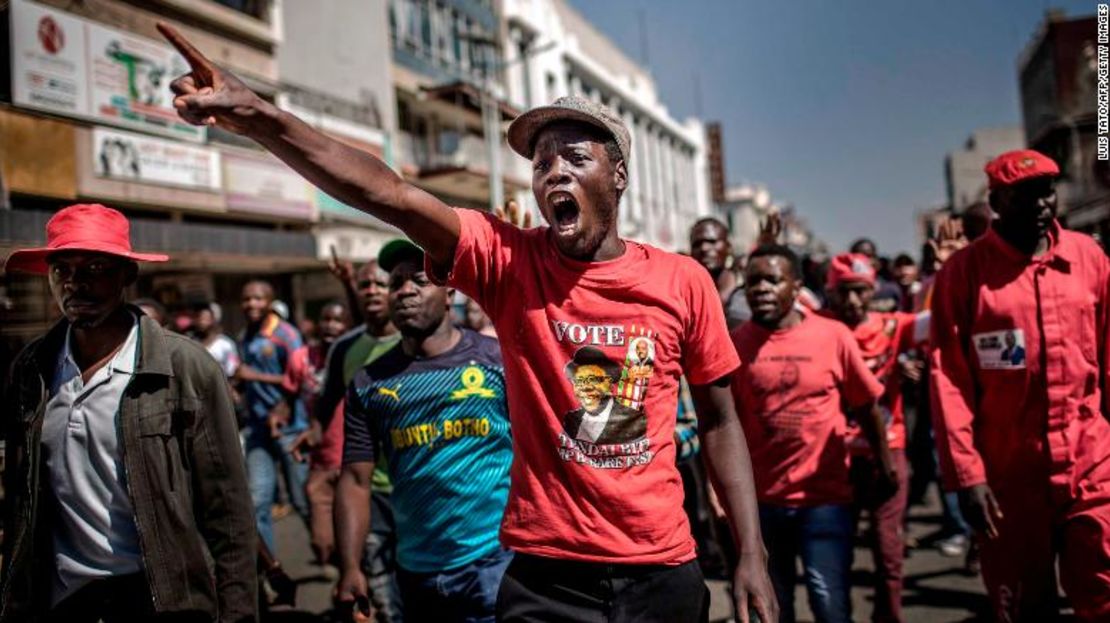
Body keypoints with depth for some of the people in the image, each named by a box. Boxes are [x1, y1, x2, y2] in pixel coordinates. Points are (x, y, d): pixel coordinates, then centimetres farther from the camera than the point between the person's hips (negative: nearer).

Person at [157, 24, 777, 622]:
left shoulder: (685, 282, -4)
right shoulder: (508, 263, -8)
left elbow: (719, 421, 4)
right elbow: (386, 194, -22)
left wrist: (753, 554, 1)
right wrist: (259, 116, -34)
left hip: (664, 568, 2)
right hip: (548, 570, -1)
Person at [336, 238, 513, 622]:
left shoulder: (499, 359, -4)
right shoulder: (369, 383, 4)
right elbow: (356, 480, 4)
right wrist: (350, 568, -5)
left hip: (497, 561, -3)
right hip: (417, 571, 4)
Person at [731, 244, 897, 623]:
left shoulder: (833, 336, -6)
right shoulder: (736, 344, -5)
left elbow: (866, 407, 3)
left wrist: (886, 465, 9)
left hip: (825, 496, -1)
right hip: (760, 498, 1)